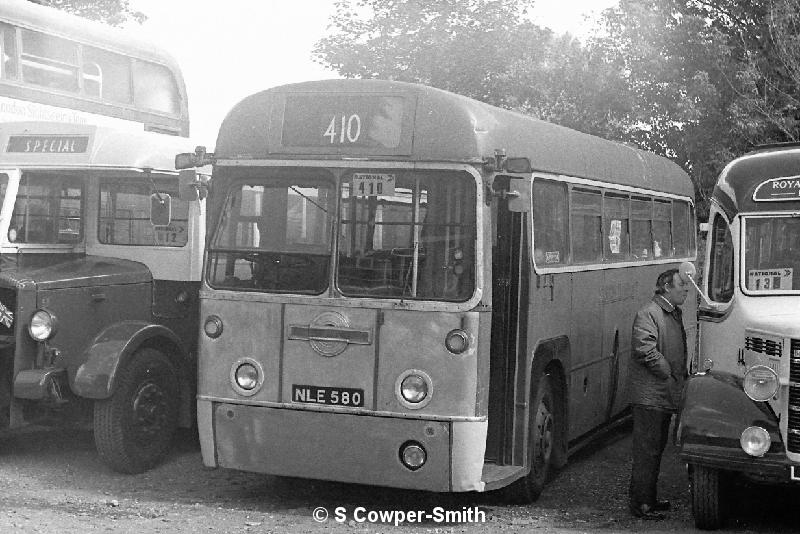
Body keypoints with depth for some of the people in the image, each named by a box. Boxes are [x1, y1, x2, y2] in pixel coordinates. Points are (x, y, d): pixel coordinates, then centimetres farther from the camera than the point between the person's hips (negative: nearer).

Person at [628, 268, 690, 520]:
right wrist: (669, 374, -16)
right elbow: (644, 348, -23)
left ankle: (649, 498, 26)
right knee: (646, 450, -6)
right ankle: (640, 504, -1)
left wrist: (682, 376, 11)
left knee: (656, 448, 16)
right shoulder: (649, 313, -14)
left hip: (666, 395, 10)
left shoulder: (674, 313, 17)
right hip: (650, 396, -10)